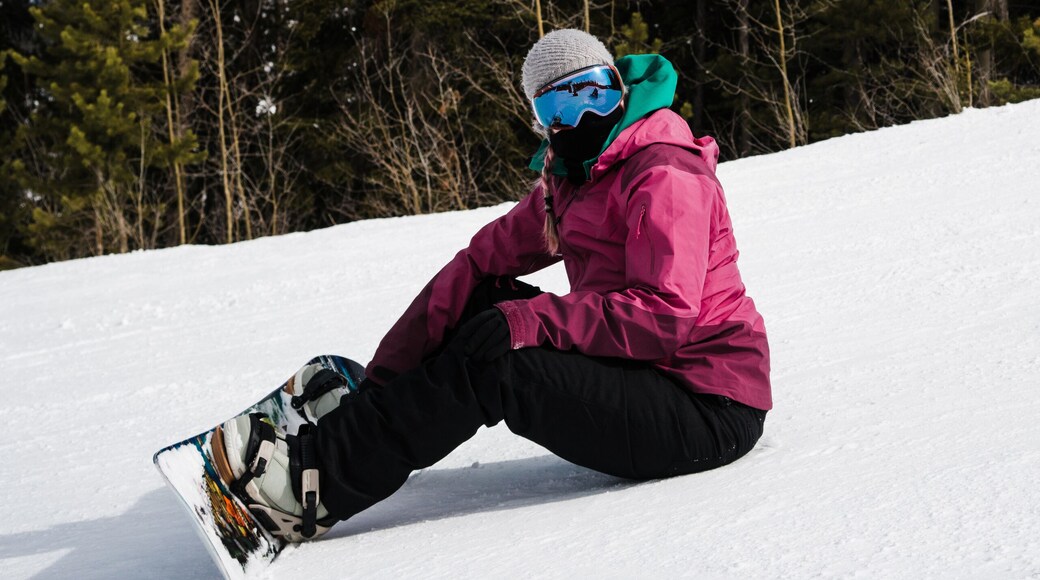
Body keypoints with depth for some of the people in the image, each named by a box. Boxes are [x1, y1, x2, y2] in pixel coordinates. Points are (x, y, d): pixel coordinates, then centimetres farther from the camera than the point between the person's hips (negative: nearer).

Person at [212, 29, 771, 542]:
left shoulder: (663, 175, -14)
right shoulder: (569, 183, 16)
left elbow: (664, 314, -24)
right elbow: (482, 261, 12)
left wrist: (530, 321, -25)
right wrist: (388, 367, 2)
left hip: (705, 411, -9)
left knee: (490, 359, -21)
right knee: (487, 300, 5)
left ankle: (316, 484, -18)